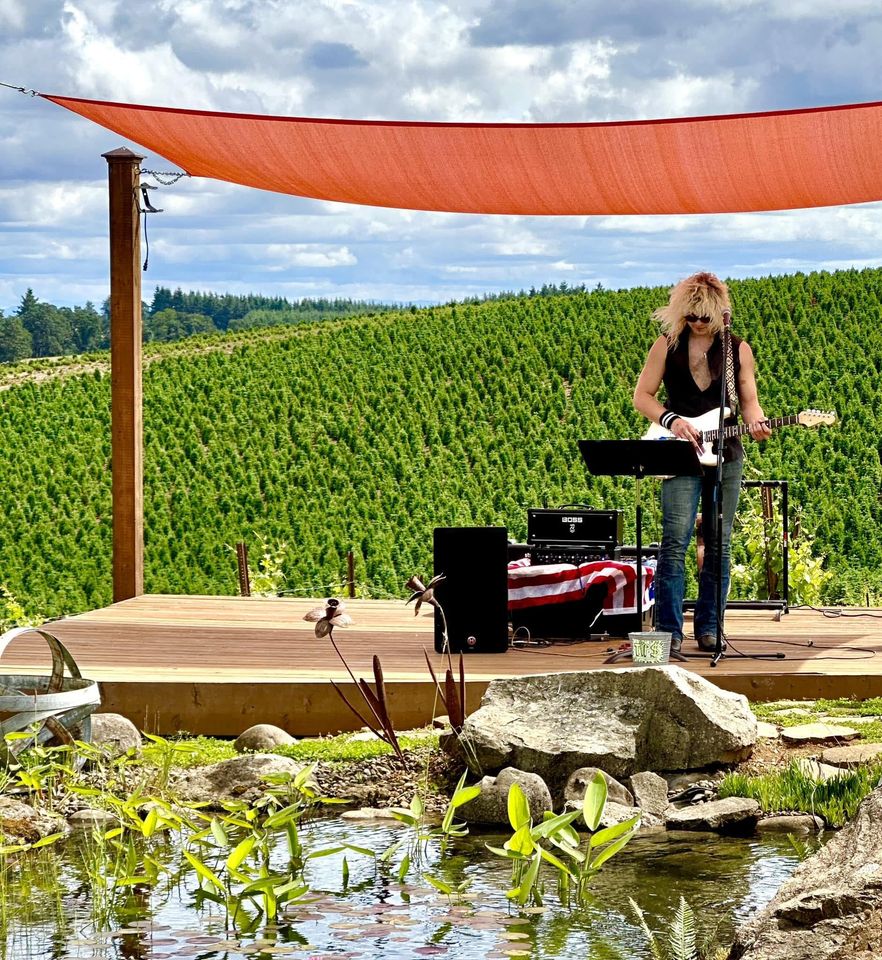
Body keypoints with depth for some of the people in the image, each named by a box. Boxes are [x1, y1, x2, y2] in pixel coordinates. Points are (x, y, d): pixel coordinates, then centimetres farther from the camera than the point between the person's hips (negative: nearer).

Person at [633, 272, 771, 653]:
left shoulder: (738, 348, 8)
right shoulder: (667, 345, 4)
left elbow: (749, 400, 10)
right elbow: (642, 395, 5)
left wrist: (756, 422, -12)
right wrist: (671, 420, -12)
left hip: (725, 453, 2)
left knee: (718, 544, 3)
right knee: (675, 540, -13)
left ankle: (708, 628, 11)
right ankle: (669, 630, -11)